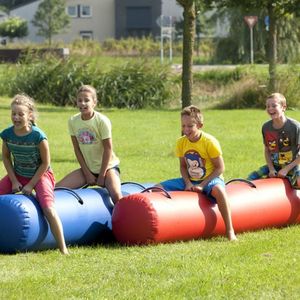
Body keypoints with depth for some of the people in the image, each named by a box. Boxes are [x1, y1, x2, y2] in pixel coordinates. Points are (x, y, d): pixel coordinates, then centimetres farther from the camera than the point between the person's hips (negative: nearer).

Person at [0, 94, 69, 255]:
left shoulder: (38, 136, -25)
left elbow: (45, 163, -16)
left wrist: (31, 185, -15)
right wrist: (14, 181, -6)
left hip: (40, 175, -5)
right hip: (18, 175, 5)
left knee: (49, 209, -24)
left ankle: (63, 249, -19)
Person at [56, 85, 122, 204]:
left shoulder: (102, 121, -17)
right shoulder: (73, 121, -5)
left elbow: (108, 148, -13)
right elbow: (77, 149, -1)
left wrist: (102, 176, -12)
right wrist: (87, 174, -5)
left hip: (107, 166, -4)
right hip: (87, 168, 4)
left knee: (116, 196, -30)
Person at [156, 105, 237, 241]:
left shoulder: (210, 142, -16)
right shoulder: (181, 143, -1)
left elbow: (220, 168, -14)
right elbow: (183, 166, 8)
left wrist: (202, 185, -20)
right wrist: (187, 183, -12)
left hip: (210, 179, -6)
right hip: (190, 181, 6)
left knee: (218, 190, -42)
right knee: (159, 187, -9)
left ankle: (230, 231, -38)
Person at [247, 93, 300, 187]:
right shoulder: (266, 127, -2)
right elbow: (267, 150, 8)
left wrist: (287, 169, -17)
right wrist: (271, 169, -6)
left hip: (291, 166, -5)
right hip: (274, 166, 5)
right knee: (251, 178, -7)